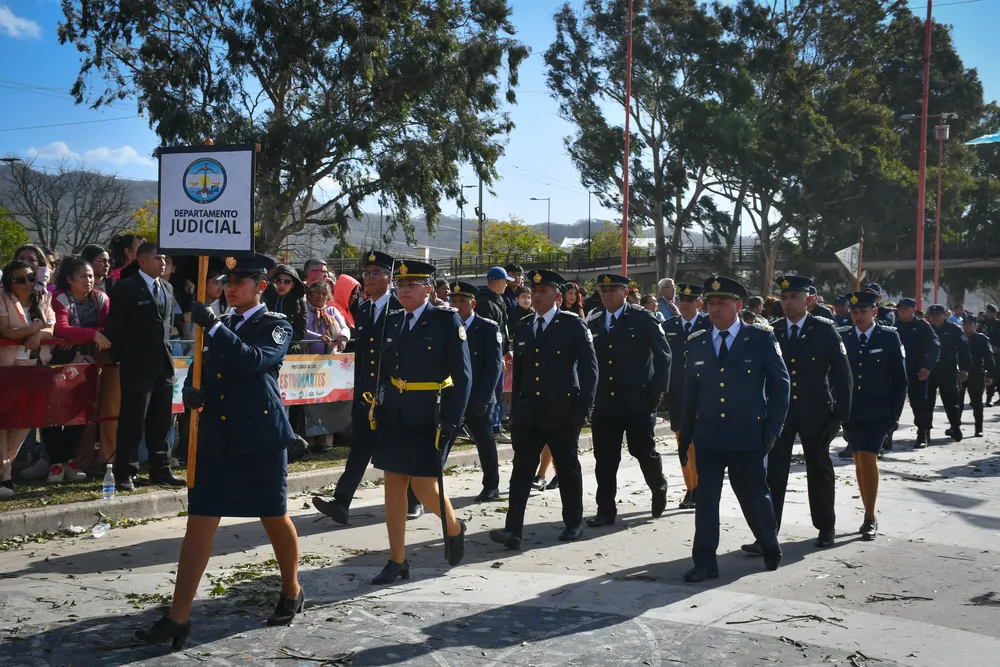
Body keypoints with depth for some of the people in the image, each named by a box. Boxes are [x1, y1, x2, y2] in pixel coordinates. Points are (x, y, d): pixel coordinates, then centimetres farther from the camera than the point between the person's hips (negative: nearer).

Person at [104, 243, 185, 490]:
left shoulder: (167, 288, 14)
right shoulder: (126, 287, -6)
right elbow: (114, 326, -6)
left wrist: (167, 352, 13)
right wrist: (118, 359, -6)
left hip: (163, 364, 6)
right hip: (137, 365, -6)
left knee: (160, 421, 11)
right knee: (132, 421, -2)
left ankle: (160, 470, 19)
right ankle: (124, 474, 4)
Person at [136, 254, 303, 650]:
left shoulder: (276, 326, -2)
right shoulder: (218, 328, 15)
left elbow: (253, 361, -20)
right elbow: (200, 370, 15)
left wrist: (212, 325, -25)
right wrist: (192, 392, -7)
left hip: (260, 437, -4)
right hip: (216, 437, 5)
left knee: (274, 518, 9)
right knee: (199, 522, 0)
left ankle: (292, 592, 32)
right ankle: (178, 617, 1)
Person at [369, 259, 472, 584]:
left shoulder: (447, 319, -8)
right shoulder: (391, 321, 7)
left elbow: (463, 376, -10)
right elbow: (384, 370, 13)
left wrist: (450, 423, -15)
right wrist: (379, 407, 3)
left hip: (429, 419, -5)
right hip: (394, 417, 5)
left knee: (424, 486, -4)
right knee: (393, 485, 5)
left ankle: (454, 528, 27)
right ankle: (397, 560, 14)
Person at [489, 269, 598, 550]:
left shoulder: (573, 325, -4)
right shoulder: (523, 327, 10)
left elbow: (589, 368, -6)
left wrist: (582, 409, -11)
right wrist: (515, 410, 13)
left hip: (562, 413, -4)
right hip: (527, 413, 4)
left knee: (568, 469, 10)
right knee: (521, 470, -4)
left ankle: (574, 523, 27)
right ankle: (513, 530, -7)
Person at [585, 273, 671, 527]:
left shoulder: (643, 318, -3)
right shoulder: (593, 323, 9)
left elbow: (663, 355, -3)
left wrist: (657, 392, -7)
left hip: (637, 402, -3)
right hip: (604, 403, 4)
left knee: (645, 452, 6)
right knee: (605, 459, 3)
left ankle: (659, 491, 34)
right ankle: (606, 510, 12)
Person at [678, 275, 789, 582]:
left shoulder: (761, 338, -2)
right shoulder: (697, 343, 8)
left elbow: (780, 385, 0)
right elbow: (690, 392, 12)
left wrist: (771, 429, -5)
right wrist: (686, 434, 8)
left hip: (747, 438, -3)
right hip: (707, 438, 3)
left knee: (754, 497, 8)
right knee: (706, 500, 2)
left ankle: (770, 548, 34)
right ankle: (705, 563, 10)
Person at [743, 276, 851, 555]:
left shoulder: (825, 329, -5)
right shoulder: (773, 331, 3)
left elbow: (842, 372, -5)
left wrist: (840, 413, -10)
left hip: (815, 412, -2)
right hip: (780, 410, 2)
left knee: (819, 471, 13)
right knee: (774, 472, -4)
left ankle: (826, 527, 31)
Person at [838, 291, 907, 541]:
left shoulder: (889, 337, -3)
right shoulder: (841, 337, 3)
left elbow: (900, 379, -1)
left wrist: (895, 414, -5)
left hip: (878, 413, -3)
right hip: (850, 411, 4)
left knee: (868, 458, -14)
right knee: (859, 462, 10)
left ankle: (870, 516, -4)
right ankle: (870, 515, 22)